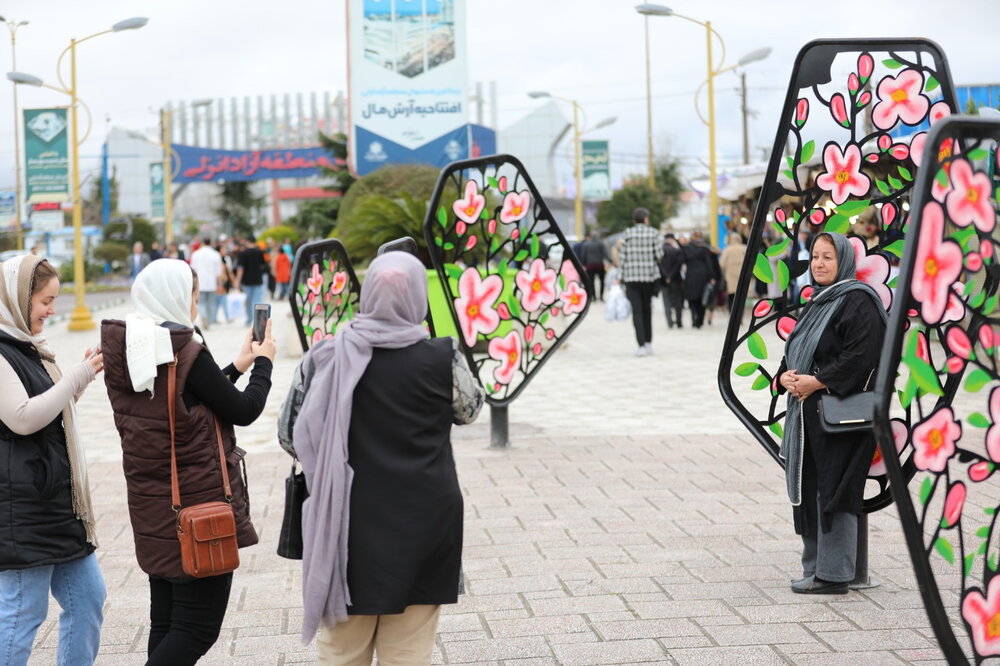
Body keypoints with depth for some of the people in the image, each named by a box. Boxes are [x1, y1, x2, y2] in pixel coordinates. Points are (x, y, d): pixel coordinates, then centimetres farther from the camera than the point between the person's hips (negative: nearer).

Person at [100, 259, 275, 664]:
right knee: (198, 628, -2)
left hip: (153, 509, 8)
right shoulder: (186, 353, -18)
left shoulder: (125, 352, 6)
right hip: (199, 508, -8)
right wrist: (263, 363, 7)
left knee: (166, 623, 15)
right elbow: (243, 411, -10)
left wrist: (236, 367, 18)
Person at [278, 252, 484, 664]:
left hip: (349, 521, 1)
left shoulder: (325, 358, -5)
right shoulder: (442, 358, -9)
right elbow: (469, 409, 10)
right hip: (421, 523, -1)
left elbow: (290, 435, 0)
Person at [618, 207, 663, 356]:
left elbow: (622, 256, -1)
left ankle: (641, 345, -12)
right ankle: (648, 342, 19)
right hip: (650, 276, 0)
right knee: (647, 309, 16)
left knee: (637, 311, -1)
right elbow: (659, 254, -3)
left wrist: (621, 277, 3)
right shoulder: (653, 233, 0)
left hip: (631, 277, 0)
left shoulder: (627, 234, 1)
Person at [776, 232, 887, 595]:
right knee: (808, 489, 11)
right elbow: (793, 350, 20)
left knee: (832, 490, -5)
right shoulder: (816, 302, 17)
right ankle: (815, 566, 20)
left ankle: (833, 574, 1)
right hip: (808, 412, 9)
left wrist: (815, 382, -20)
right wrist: (785, 377, -1)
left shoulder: (857, 302, -10)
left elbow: (860, 357, -20)